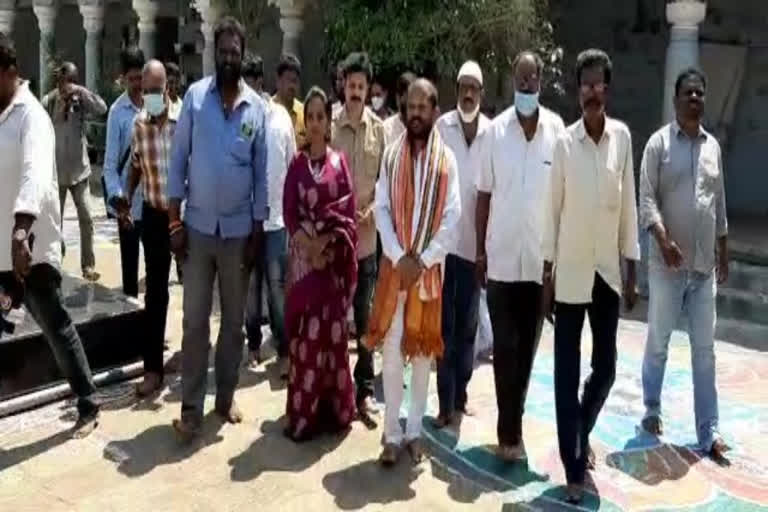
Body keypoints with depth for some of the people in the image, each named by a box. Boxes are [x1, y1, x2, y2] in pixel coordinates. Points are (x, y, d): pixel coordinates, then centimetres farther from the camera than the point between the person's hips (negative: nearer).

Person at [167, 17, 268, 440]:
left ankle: (226, 397, 26)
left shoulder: (258, 107, 0)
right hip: (197, 227, -1)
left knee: (234, 319, 11)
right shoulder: (195, 96, -3)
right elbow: (178, 159, -1)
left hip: (238, 230, 1)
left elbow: (262, 173, 3)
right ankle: (191, 407, 12)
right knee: (195, 321, 3)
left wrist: (257, 231, 0)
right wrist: (174, 221, -6)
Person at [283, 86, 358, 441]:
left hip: (334, 258, 0)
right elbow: (289, 213, 3)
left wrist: (327, 240, -13)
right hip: (305, 256, 1)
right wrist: (308, 243, -13)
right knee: (305, 334, 0)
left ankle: (333, 409, 15)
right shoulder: (297, 164, 7)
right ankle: (303, 413, 9)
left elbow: (349, 211, 0)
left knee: (333, 332, 3)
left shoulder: (339, 161, 5)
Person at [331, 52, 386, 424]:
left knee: (365, 315, 8)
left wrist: (372, 210, -9)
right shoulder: (330, 125, -4)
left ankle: (365, 388, 18)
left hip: (367, 234, 1)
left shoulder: (380, 129, 1)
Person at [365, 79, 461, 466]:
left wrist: (422, 261, -13)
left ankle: (414, 431, 21)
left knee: (422, 350, 8)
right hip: (394, 266, 0)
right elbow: (381, 209, -1)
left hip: (429, 269, 0)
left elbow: (451, 217, -5)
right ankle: (391, 434, 10)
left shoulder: (446, 160, -1)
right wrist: (399, 257, -12)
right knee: (392, 352, 0)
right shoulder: (391, 155, 3)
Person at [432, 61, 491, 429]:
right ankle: (446, 403, 12)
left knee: (467, 325, 12)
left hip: (476, 240, 2)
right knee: (444, 325, 4)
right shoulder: (441, 127, -3)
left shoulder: (492, 132, 1)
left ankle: (460, 397, 26)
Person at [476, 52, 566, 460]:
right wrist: (480, 249, 1)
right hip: (502, 258, -1)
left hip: (540, 259, 1)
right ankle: (509, 431, 13)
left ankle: (514, 423, 29)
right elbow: (484, 194, 3)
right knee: (505, 347, 2)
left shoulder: (557, 130, -2)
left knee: (527, 347, 12)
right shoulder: (496, 130, -2)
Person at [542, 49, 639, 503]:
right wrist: (547, 274, -2)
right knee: (568, 374, 2)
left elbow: (629, 204, 5)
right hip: (571, 274, -2)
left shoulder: (623, 136, 0)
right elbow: (553, 209, -2)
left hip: (608, 272, 3)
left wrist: (632, 269, 5)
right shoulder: (564, 142, -6)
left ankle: (582, 434, 38)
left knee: (606, 368, 12)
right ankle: (574, 469, 13)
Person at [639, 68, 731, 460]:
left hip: (705, 266, 4)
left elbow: (720, 204, 16)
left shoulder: (713, 146, 11)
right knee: (657, 343, 8)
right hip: (668, 265, -4)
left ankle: (708, 432, 12)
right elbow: (646, 199, -9)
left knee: (705, 350, 6)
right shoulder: (659, 143, -3)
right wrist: (664, 241, -22)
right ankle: (652, 410, 27)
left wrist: (724, 253, 16)